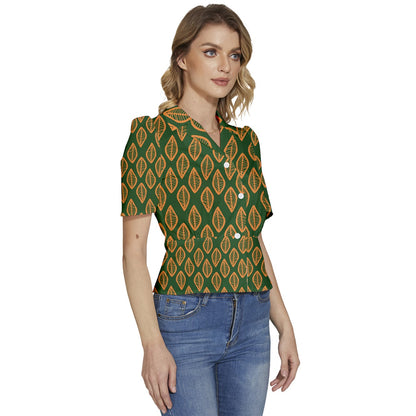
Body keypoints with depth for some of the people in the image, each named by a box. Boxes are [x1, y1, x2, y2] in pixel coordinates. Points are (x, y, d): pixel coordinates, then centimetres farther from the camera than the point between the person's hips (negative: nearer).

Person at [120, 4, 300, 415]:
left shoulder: (244, 141, 13)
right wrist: (152, 342, -15)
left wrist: (285, 325, 13)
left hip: (252, 324, 6)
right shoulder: (152, 133, -4)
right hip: (185, 319, -5)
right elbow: (134, 246, -8)